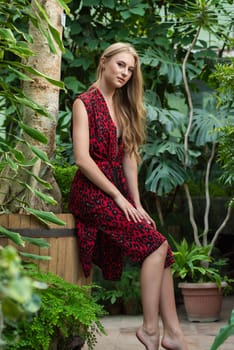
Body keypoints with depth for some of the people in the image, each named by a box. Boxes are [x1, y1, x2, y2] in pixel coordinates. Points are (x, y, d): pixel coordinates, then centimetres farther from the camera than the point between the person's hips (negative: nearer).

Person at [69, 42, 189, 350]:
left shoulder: (123, 108, 17)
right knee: (156, 244, -18)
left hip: (118, 190, 7)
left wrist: (137, 203, 1)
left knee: (162, 253, -8)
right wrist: (119, 198, -15)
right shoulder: (84, 103, -5)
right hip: (92, 191, -7)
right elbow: (82, 158, -15)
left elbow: (129, 158, 11)